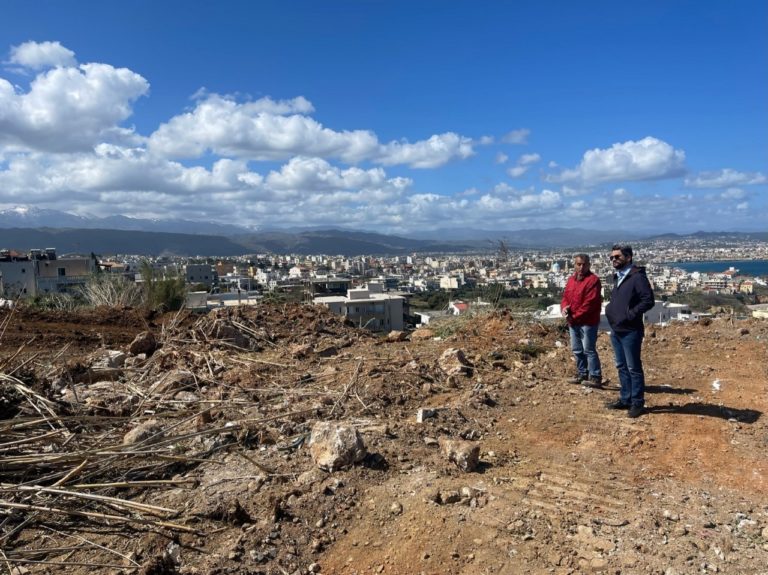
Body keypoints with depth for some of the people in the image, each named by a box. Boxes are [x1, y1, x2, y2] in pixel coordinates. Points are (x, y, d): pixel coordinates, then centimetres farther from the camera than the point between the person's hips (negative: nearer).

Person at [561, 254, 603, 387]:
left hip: (587, 322, -8)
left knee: (589, 350, -6)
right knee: (577, 350, 15)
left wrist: (575, 317, -16)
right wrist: (564, 307, -7)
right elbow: (566, 296, 15)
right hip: (573, 322, 8)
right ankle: (582, 374, 27)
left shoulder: (593, 280, -13)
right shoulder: (571, 279, 13)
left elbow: (590, 303, -19)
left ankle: (595, 377, 0)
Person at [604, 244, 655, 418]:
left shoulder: (638, 277, -13)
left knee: (634, 368, -1)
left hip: (630, 331, -9)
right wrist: (609, 309, 10)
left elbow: (648, 300, -20)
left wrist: (630, 314, -21)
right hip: (616, 331, 9)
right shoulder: (617, 277, 15)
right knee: (621, 367, 15)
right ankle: (625, 399, 26)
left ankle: (637, 403, 9)